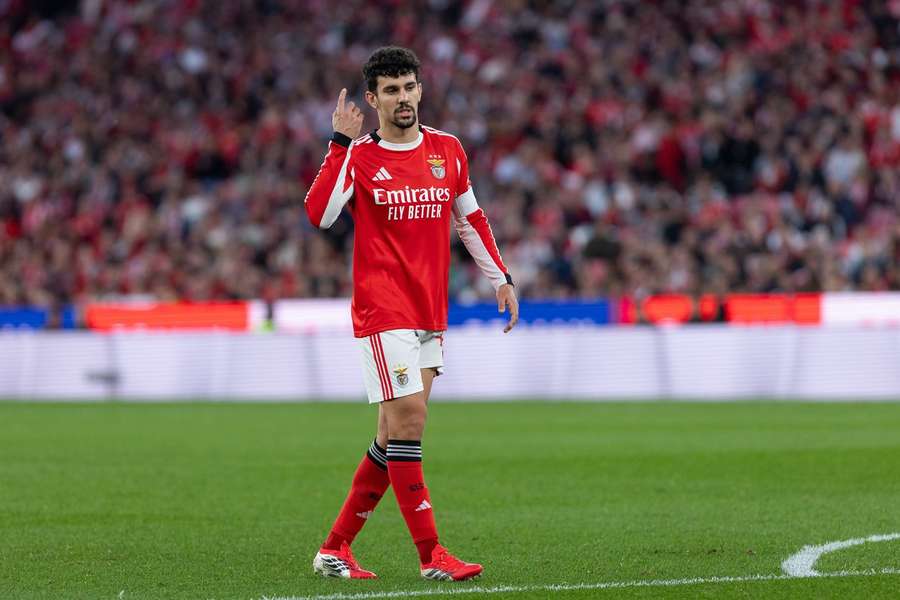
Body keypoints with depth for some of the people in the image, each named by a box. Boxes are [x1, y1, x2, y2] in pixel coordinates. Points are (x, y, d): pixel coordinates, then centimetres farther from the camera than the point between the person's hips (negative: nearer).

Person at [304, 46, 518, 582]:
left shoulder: (447, 150, 10)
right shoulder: (359, 156, -3)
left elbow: (471, 219, 22)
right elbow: (319, 214, -19)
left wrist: (501, 278, 18)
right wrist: (341, 144, -20)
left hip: (431, 314, 6)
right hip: (383, 311, -5)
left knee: (395, 437, 5)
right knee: (409, 420, -15)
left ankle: (335, 548, 14)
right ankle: (431, 554, -12)